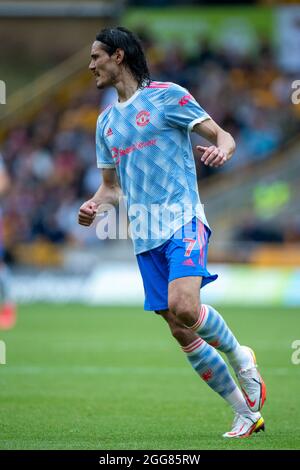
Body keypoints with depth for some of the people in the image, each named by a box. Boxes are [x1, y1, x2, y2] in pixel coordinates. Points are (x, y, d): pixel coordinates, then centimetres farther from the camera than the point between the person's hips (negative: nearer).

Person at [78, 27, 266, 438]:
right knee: (182, 334, 1)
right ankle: (246, 413, 12)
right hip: (146, 235, 6)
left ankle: (239, 356, 0)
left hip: (183, 221, -6)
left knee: (184, 307, -29)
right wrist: (95, 204, 3)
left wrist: (221, 149, -26)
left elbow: (222, 136, -3)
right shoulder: (106, 121, 18)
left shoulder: (166, 96, -1)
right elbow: (111, 186, 25)